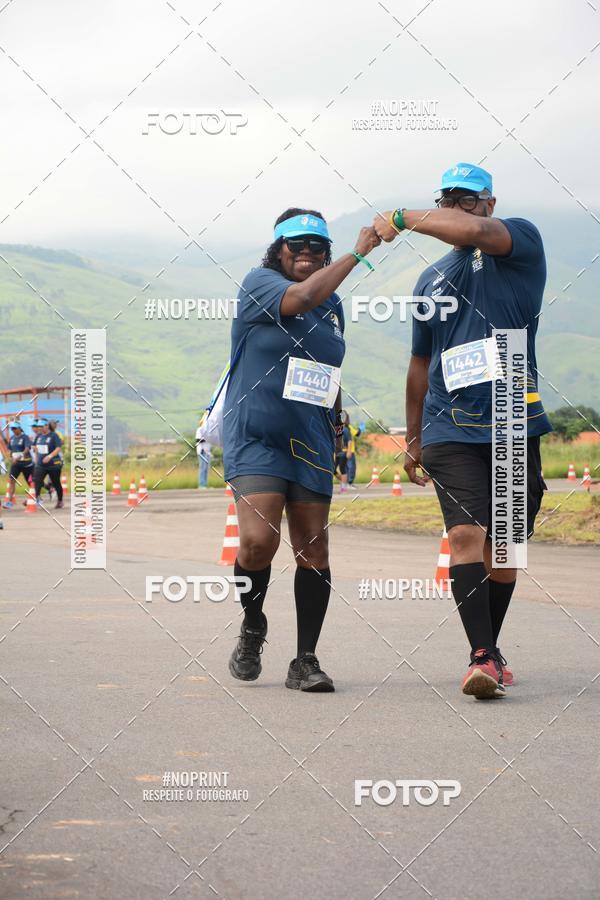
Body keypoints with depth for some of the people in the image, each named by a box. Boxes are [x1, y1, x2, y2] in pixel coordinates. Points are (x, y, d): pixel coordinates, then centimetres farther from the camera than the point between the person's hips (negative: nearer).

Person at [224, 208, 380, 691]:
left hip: (311, 442, 5)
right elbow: (303, 298, -25)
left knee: (314, 550, 0)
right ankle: (252, 625, 10)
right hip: (255, 438, -5)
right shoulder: (259, 283, -4)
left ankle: (305, 661, 7)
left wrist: (337, 425, 24)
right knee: (258, 539, -19)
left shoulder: (333, 304, 15)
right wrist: (357, 255, -21)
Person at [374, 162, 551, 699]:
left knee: (503, 546, 5)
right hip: (450, 429, 2)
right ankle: (483, 657, -19)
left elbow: (472, 231, -22)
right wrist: (413, 439, 27)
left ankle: (491, 650, 22)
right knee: (466, 534, -15)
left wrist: (402, 218, -14)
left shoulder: (521, 242, 3)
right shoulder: (431, 280, 17)